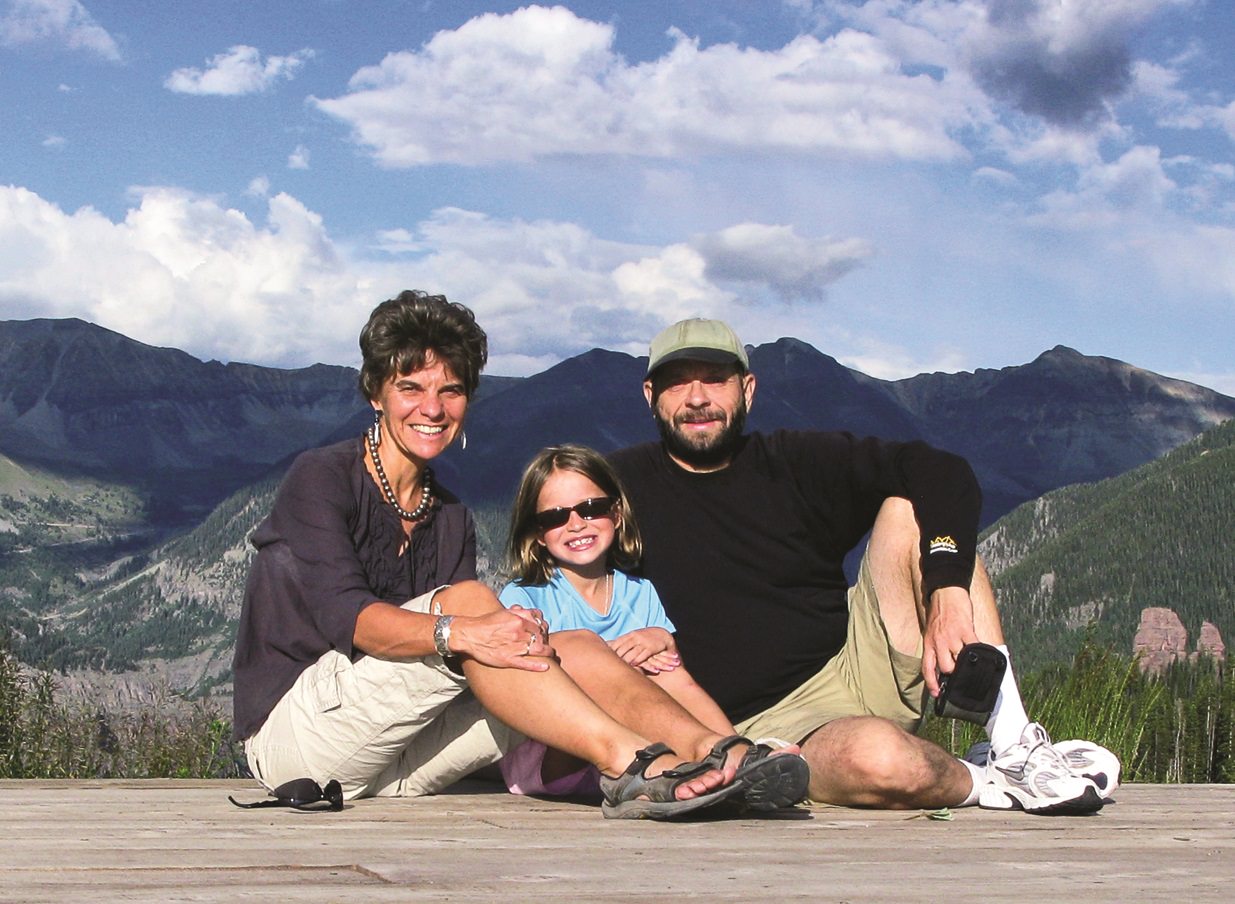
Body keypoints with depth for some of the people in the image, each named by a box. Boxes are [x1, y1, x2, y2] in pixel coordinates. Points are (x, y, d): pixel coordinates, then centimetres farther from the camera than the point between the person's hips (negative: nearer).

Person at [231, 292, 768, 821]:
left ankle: (709, 750, -38)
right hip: (290, 728, -6)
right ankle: (626, 761, -38)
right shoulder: (321, 479, -5)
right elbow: (343, 613, -22)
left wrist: (523, 638, -23)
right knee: (467, 598, -28)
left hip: (392, 758, 6)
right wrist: (460, 633, -37)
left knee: (573, 649, -15)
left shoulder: (450, 519, 15)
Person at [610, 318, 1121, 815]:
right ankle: (990, 785, -3)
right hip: (770, 727, -4)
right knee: (877, 755, -38)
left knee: (907, 507, -15)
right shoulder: (624, 486, 3)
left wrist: (948, 590, -21)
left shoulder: (797, 462, 6)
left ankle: (1013, 743, -17)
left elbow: (943, 473, -4)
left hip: (862, 669, 4)